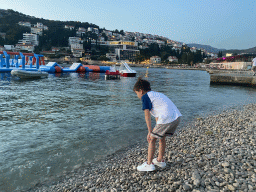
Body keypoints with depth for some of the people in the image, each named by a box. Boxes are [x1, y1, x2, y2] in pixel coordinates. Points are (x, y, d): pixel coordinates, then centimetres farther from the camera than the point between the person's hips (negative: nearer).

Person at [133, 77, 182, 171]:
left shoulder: (145, 97, 2)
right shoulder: (157, 94, 28)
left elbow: (147, 115, -5)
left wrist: (150, 132, -3)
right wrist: (158, 128, 35)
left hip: (167, 119, -9)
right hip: (177, 116, 9)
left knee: (152, 139, 7)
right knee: (162, 137, 25)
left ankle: (149, 164, 16)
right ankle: (160, 160, 39)